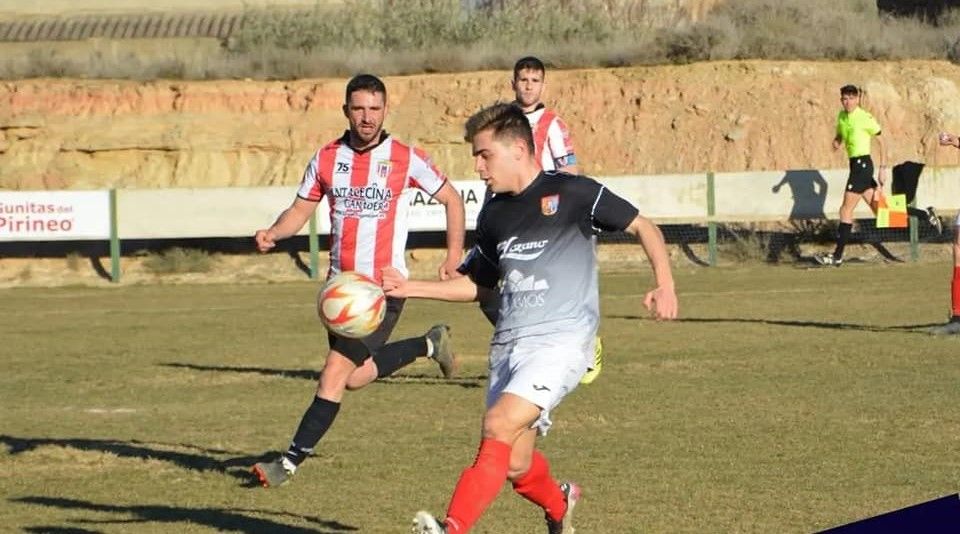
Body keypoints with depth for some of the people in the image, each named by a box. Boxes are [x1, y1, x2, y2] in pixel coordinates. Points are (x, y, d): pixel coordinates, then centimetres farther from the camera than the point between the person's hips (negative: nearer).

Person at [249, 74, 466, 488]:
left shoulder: (404, 159, -6)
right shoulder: (326, 158, 4)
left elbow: (451, 199, 5)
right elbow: (301, 209, 10)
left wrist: (454, 254, -4)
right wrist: (272, 234, -11)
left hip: (384, 286, -5)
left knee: (336, 372, -13)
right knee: (355, 377, 14)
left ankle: (291, 461, -7)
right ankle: (429, 345, 37)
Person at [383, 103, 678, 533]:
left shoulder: (572, 194, -4)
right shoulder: (494, 215, 14)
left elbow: (643, 227, 0)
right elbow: (478, 284, 26)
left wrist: (664, 285, -14)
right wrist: (411, 288, 17)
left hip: (561, 340, -6)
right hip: (508, 344, 6)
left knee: (499, 425, -25)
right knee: (515, 465, 3)